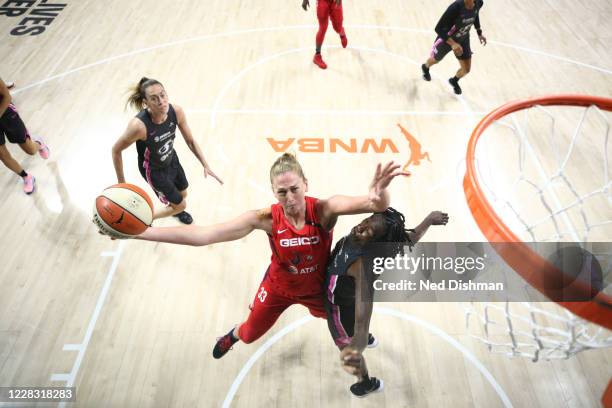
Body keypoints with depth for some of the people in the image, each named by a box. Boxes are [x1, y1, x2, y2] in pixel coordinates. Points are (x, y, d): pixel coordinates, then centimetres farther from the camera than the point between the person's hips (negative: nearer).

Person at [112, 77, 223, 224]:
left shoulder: (176, 112, -24)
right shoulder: (139, 125, -39)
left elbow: (190, 141, -8)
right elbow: (116, 150, -23)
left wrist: (205, 165, -13)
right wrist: (121, 182, -17)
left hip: (172, 160, 5)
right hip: (154, 170, -5)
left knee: (183, 194, 29)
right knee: (180, 205, 8)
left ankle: (174, 209, 66)